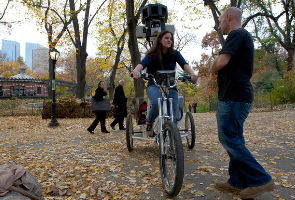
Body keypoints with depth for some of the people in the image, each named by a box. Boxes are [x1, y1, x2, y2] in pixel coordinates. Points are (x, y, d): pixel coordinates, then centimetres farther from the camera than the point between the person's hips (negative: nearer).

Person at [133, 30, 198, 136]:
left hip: (170, 87, 3)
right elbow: (142, 64, -25)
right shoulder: (152, 55, -6)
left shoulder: (175, 54, 1)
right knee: (157, 103, -35)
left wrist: (192, 74, -39)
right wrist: (136, 71, -50)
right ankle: (149, 122, -5)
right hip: (154, 86, -2)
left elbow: (184, 64, -17)